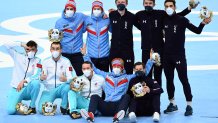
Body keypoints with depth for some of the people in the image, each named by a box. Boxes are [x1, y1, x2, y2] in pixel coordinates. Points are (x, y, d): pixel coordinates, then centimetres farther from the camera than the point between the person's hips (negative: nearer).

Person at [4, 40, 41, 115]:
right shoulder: (18, 56, 5)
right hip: (16, 89, 0)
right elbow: (6, 45, -3)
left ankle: (32, 107, -14)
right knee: (10, 111, -23)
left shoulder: (37, 61, 1)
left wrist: (24, 81, -26)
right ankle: (18, 103, 15)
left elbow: (36, 76, -13)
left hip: (28, 89, 0)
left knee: (36, 82, -35)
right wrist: (21, 44, -7)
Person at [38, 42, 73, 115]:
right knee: (42, 110, -22)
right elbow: (42, 79, -4)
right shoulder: (45, 61, 1)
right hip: (49, 90, 0)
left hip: (61, 88, 0)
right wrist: (41, 78, -30)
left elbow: (70, 78, -12)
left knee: (67, 86, -37)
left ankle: (64, 108, -10)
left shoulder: (66, 61, -3)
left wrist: (65, 79, -38)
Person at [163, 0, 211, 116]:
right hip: (167, 56, 4)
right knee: (169, 80, 11)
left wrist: (203, 23, -25)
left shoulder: (182, 20, -7)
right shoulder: (164, 20, 3)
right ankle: (172, 104, 23)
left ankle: (189, 105, -1)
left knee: (184, 80, -6)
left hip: (179, 55, -4)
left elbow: (197, 31, -8)